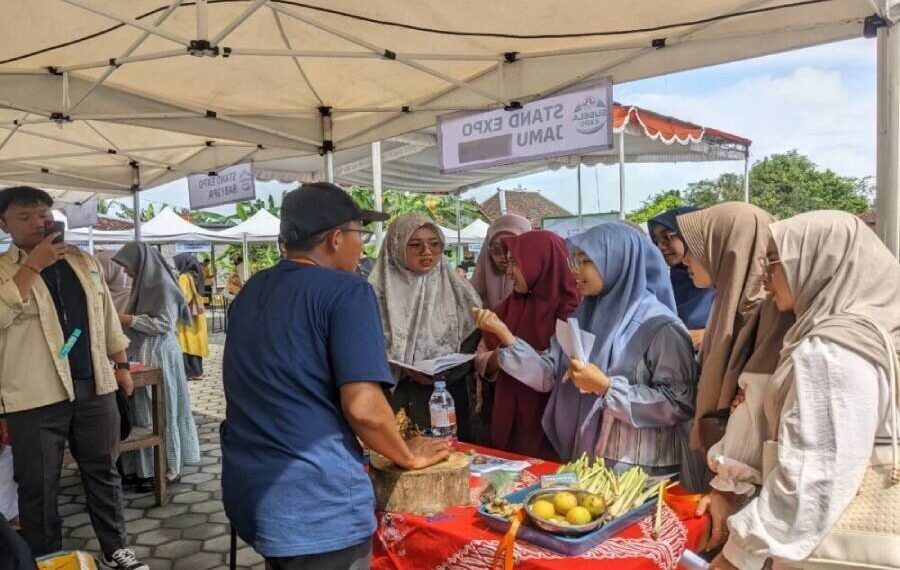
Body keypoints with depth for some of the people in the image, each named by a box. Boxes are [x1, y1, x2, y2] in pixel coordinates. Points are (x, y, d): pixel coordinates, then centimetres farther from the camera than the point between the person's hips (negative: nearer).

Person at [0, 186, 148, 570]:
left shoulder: (84, 262, 10)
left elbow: (106, 316, 15)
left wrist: (121, 364, 12)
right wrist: (33, 264, -21)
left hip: (94, 386, 4)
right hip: (36, 394, -3)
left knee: (103, 472, 13)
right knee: (39, 485, 7)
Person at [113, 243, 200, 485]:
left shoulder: (163, 285, -13)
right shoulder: (144, 283, 12)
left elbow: (164, 324, -18)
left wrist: (129, 319, -17)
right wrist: (124, 319, 7)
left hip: (159, 356, -8)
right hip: (143, 354, 8)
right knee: (143, 410, 10)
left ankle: (167, 468, 6)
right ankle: (145, 464, 19)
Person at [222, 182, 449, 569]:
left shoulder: (251, 291, 10)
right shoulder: (347, 292, -14)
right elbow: (363, 407, -21)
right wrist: (408, 456, -3)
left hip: (248, 490, 8)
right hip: (316, 505, -7)